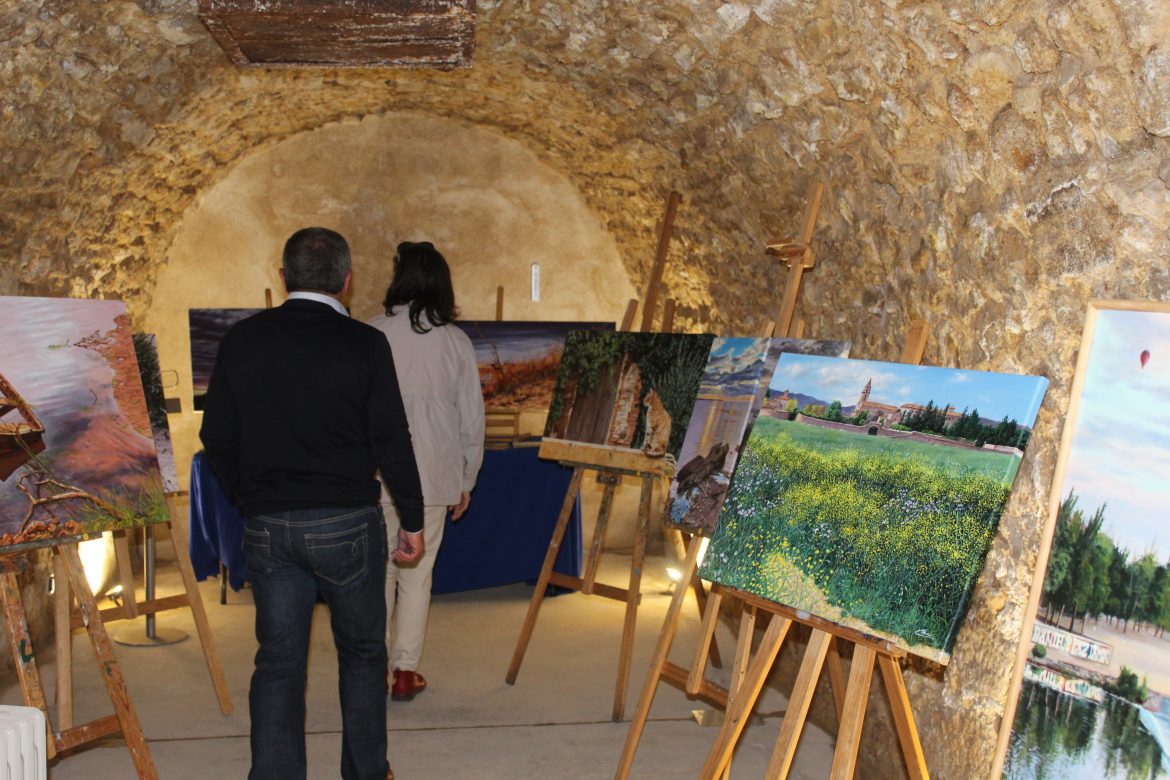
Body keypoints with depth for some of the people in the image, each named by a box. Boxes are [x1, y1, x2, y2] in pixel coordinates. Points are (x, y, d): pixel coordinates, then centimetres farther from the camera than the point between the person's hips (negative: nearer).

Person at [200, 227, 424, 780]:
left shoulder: (242, 340, 1)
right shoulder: (364, 345, -8)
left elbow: (217, 438, 5)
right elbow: (392, 443, -7)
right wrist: (412, 520, 3)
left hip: (267, 526, 2)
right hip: (347, 524, -2)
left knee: (278, 661, 9)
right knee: (361, 651, 15)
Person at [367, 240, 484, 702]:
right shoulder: (456, 342, -1)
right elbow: (471, 417, 3)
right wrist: (465, 480, 13)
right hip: (434, 475, 1)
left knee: (378, 569, 12)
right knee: (418, 574, 10)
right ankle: (405, 671, 14)